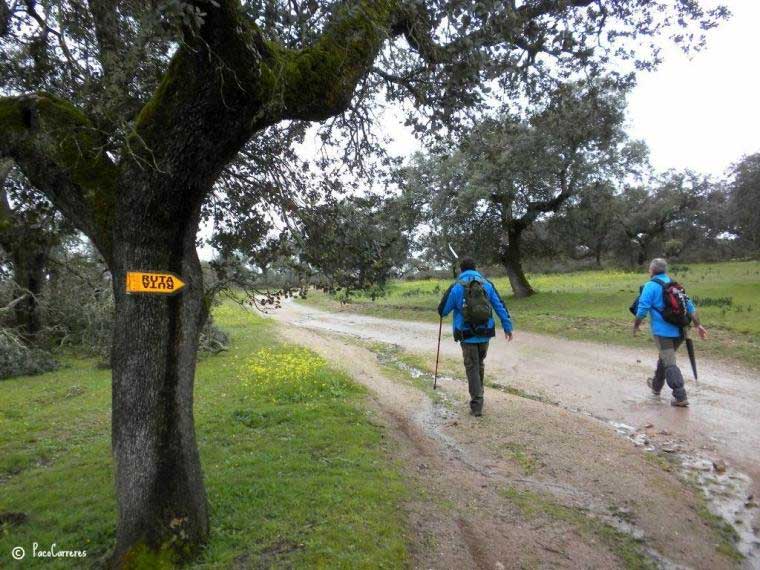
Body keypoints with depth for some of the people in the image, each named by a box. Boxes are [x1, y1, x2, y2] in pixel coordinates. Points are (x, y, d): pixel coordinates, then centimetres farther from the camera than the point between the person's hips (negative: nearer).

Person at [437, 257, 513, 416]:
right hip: (485, 333, 4)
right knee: (480, 364, 22)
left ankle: (476, 405, -1)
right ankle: (478, 395, 34)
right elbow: (500, 306, 3)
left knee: (472, 368, 3)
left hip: (467, 335, -3)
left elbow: (442, 311, 0)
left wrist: (442, 313, 24)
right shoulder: (487, 284, 4)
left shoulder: (456, 287, -7)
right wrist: (507, 327, 10)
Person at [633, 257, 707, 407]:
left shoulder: (650, 286, -8)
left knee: (669, 364, -4)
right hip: (679, 331, 7)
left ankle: (680, 397, -8)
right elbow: (690, 306, 12)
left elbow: (642, 309, -13)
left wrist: (636, 326, 1)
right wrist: (698, 325, 13)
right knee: (664, 358, 23)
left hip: (662, 331, -7)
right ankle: (656, 386, 39)